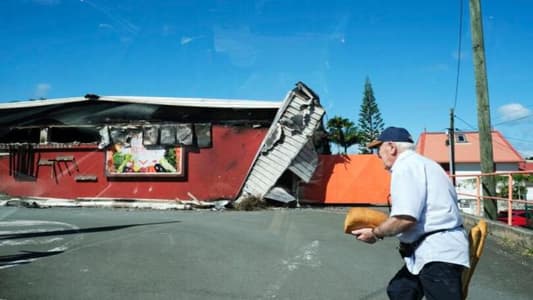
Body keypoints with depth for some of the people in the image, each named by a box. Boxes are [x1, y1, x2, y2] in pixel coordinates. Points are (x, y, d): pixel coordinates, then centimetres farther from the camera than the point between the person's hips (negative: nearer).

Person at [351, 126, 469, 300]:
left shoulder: (405, 165, -13)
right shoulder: (420, 163, 19)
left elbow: (406, 218, -24)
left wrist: (375, 233, -8)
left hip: (437, 254, -11)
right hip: (437, 251, 11)